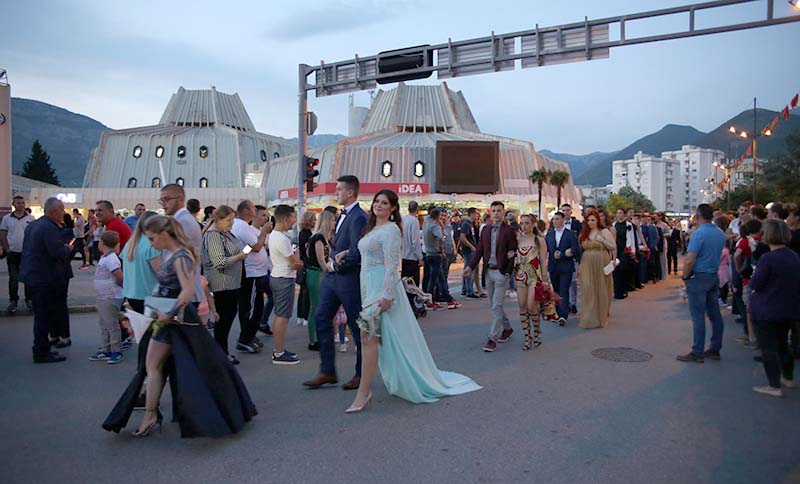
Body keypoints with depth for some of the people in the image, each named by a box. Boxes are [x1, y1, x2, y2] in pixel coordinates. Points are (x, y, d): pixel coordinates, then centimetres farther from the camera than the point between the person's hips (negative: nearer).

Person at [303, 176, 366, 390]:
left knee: (357, 327, 4)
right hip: (332, 276, 9)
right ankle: (327, 372, 17)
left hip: (349, 278, -9)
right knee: (322, 320, 8)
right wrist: (339, 254, -9)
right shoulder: (344, 215, 14)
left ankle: (361, 374, 20)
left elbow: (356, 253, -23)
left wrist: (335, 265, -9)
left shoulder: (358, 217, -16)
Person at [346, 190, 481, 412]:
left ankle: (363, 393, -6)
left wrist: (386, 295, -23)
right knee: (369, 337, 12)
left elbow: (392, 265, -17)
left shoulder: (390, 229, -10)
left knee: (369, 337, -11)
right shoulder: (372, 228, 18)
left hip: (382, 285, -9)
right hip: (368, 285, 9)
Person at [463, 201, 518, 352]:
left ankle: (492, 338, -2)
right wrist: (470, 266, -2)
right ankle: (507, 328, 34)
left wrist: (508, 273, -13)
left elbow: (513, 253, -6)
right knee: (495, 305, 15)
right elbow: (479, 250, 10)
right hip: (488, 271, 6)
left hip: (501, 272, -6)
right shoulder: (485, 230, 9)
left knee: (496, 306, -7)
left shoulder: (509, 231, -6)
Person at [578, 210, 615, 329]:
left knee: (601, 290, 4)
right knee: (588, 290, -4)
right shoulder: (584, 234, 11)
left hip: (601, 264, -3)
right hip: (587, 265, 3)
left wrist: (602, 240, -15)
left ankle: (601, 317, 19)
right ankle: (589, 318, 4)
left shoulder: (604, 231, 0)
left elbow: (613, 247, -2)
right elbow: (581, 249, 15)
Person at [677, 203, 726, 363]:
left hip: (698, 278, -8)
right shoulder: (721, 234, 7)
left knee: (698, 316, -3)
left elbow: (690, 260, -20)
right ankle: (714, 349, 21)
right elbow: (718, 255, 15)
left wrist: (685, 276, -7)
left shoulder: (698, 234, -17)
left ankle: (697, 353, 1)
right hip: (714, 277, 8)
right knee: (714, 314, 12)